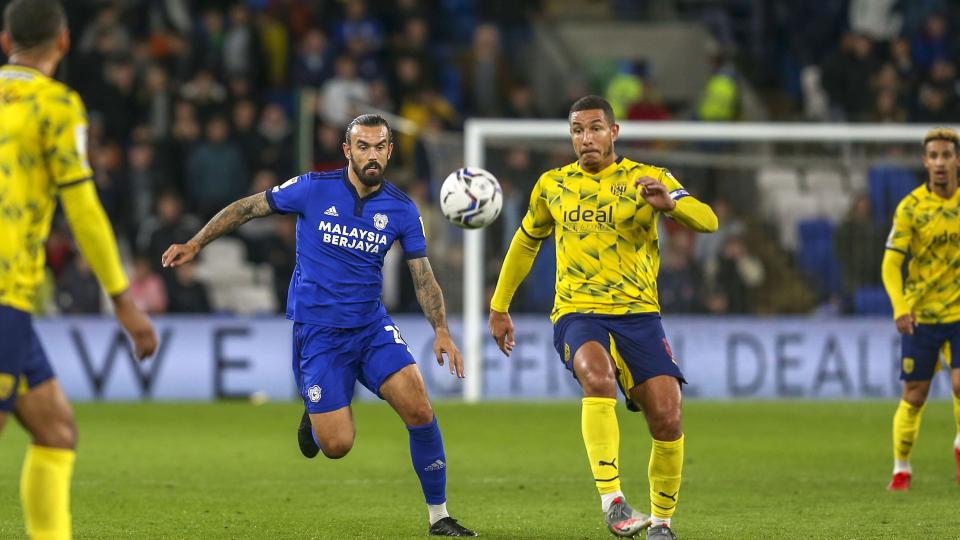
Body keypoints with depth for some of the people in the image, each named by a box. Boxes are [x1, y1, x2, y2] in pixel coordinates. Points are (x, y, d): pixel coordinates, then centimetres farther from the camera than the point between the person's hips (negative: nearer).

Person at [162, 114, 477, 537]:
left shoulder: (401, 209, -2)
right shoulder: (314, 188, -9)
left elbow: (424, 277, 3)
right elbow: (248, 208, 2)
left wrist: (441, 331, -10)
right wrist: (195, 244, 0)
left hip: (373, 326, 2)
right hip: (317, 331, -2)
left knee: (420, 410, -17)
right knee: (337, 446, -9)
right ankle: (315, 416, 29)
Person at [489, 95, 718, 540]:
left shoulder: (646, 179, 2)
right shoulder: (552, 185, 11)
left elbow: (707, 221, -11)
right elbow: (526, 242, 27)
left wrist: (669, 202, -32)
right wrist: (499, 307, 28)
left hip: (638, 314, 0)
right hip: (577, 313, 0)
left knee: (667, 417, -12)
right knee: (597, 376, -34)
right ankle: (612, 502, -38)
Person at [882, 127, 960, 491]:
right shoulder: (910, 207, -7)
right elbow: (891, 263, -9)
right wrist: (900, 307, -24)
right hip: (920, 316, -1)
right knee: (914, 396, 2)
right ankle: (901, 469, 19)